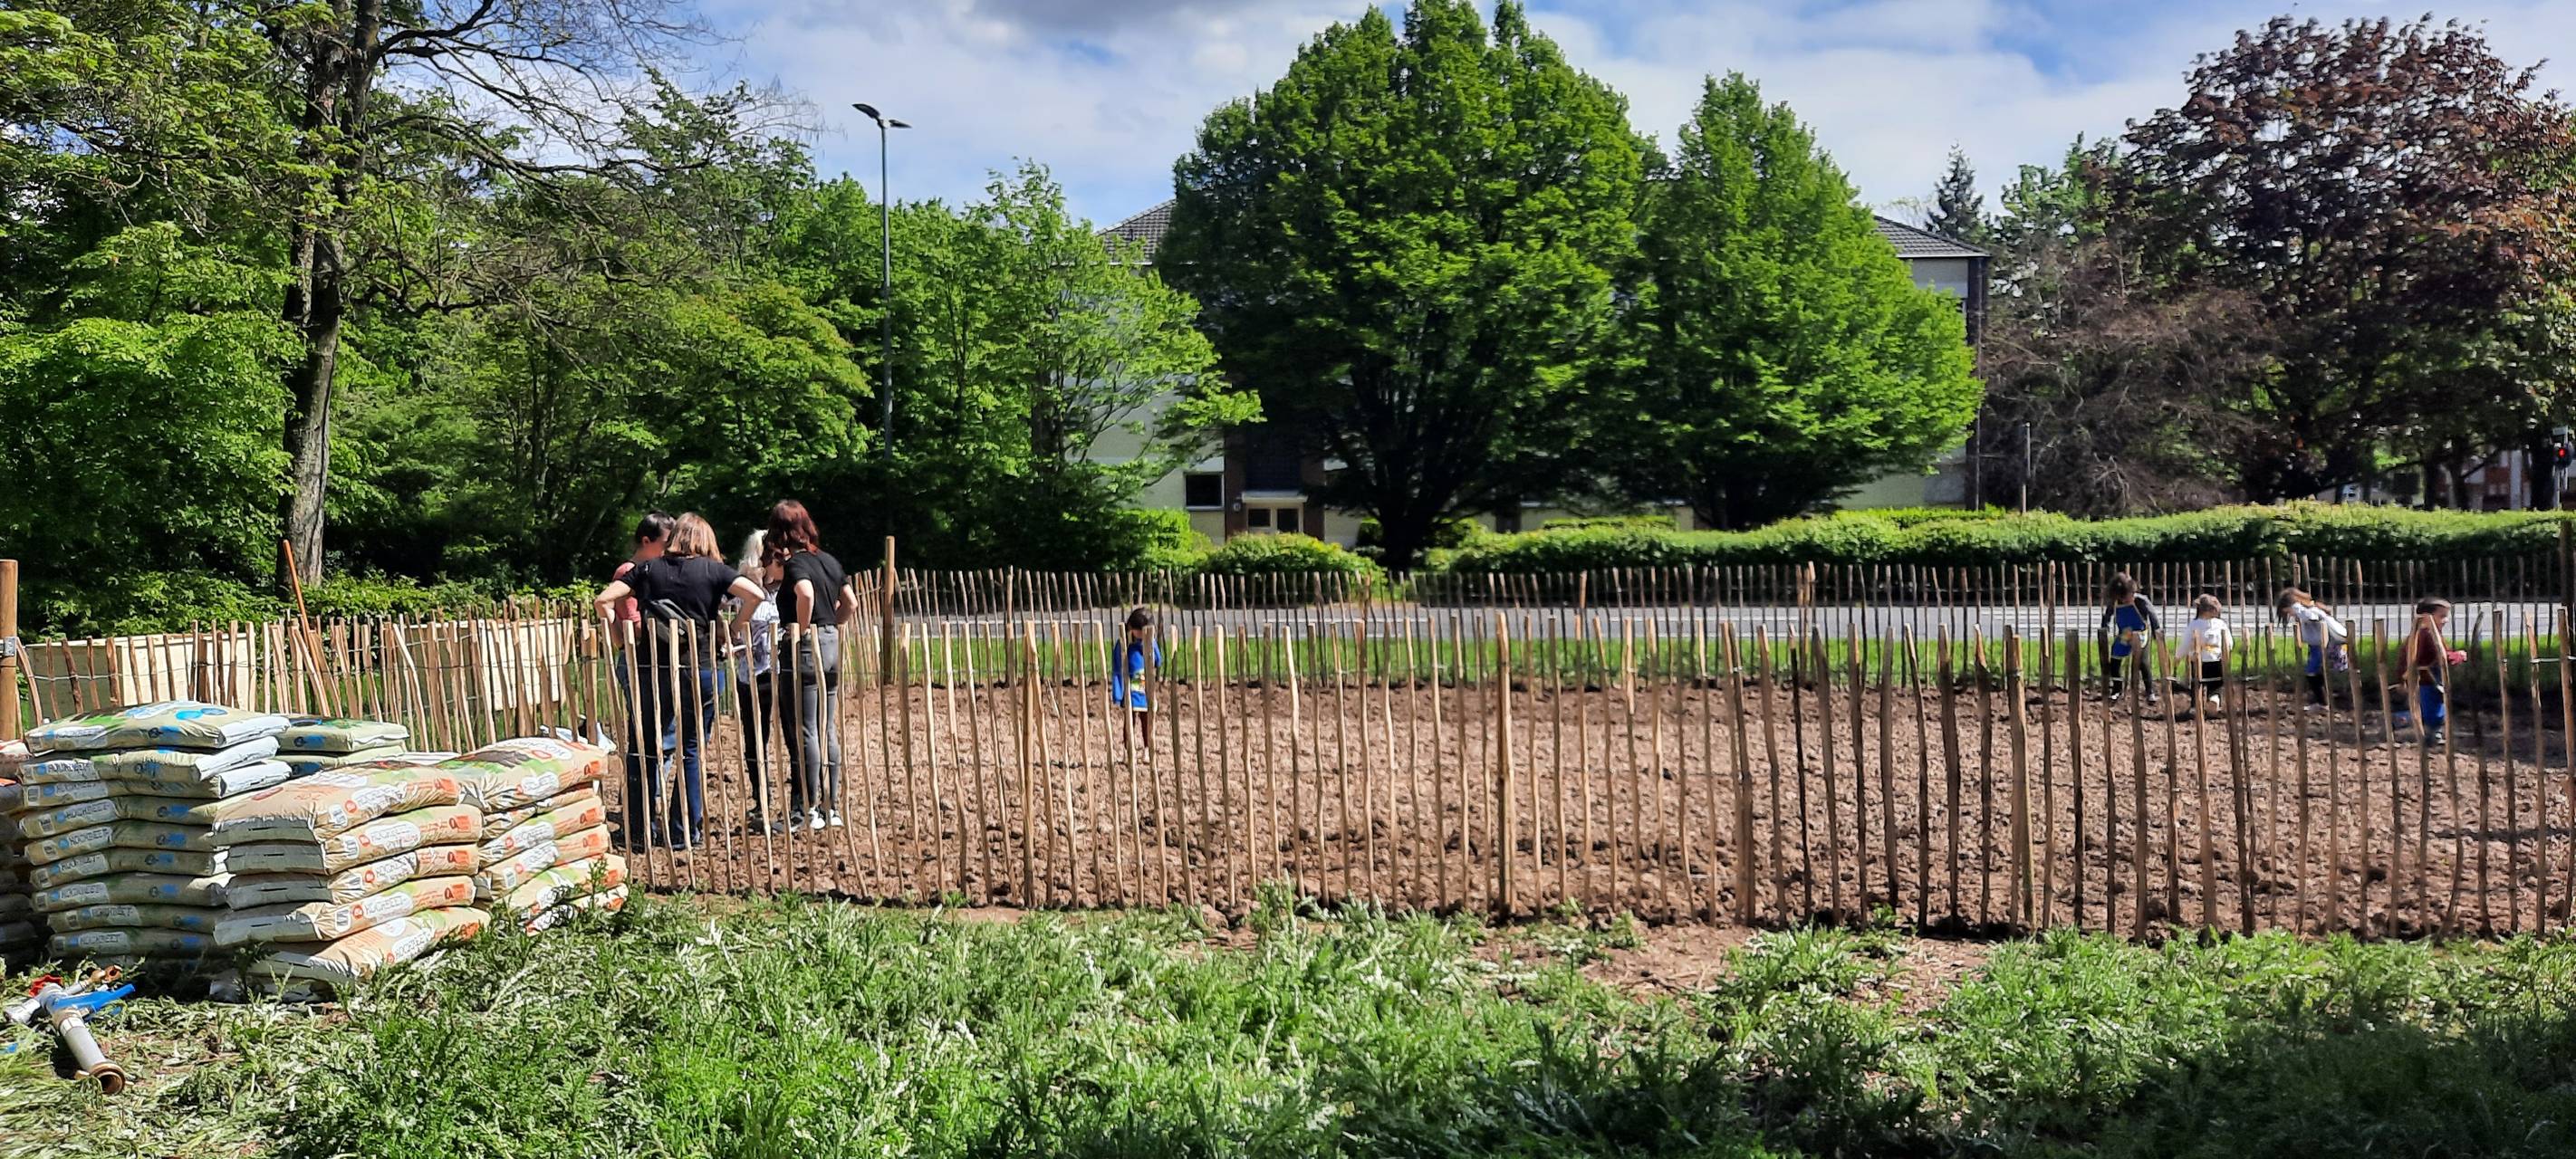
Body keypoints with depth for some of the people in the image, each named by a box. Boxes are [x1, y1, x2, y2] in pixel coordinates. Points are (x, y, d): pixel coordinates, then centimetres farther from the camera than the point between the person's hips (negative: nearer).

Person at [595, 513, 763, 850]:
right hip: (698, 670, -1)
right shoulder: (712, 570, 2)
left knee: (641, 749, 12)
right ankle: (685, 831, 10)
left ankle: (637, 831, 14)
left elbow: (603, 600, 0)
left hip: (650, 670, 1)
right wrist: (735, 629, 3)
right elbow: (755, 594, -10)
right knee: (691, 750, 9)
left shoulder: (648, 568, 7)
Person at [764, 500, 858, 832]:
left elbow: (806, 593, -30)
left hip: (804, 650, -7)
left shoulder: (793, 563, -10)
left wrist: (802, 630, -17)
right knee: (827, 731, 12)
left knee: (806, 732, -2)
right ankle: (832, 807, 16)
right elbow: (851, 603, 16)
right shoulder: (828, 559, 12)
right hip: (832, 646, 7)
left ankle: (811, 810, 0)